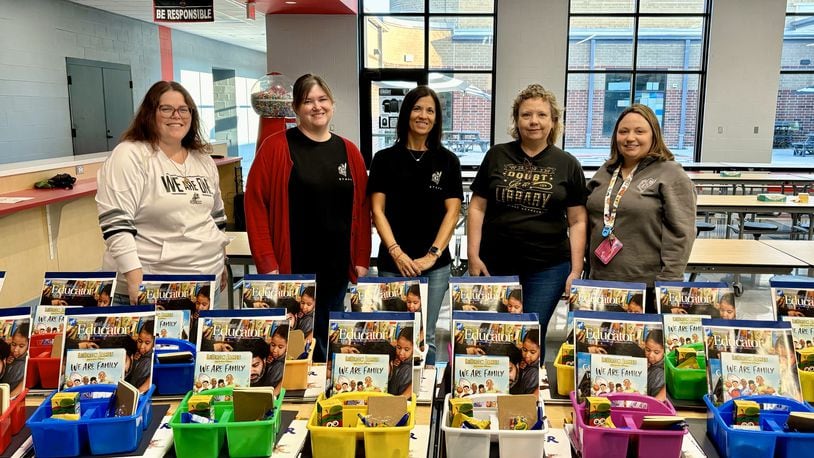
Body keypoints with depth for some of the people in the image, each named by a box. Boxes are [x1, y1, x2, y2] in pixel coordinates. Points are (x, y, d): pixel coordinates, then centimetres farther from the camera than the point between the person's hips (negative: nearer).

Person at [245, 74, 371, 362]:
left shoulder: (349, 152, 8)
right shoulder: (275, 148, -4)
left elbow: (362, 210, 9)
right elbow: (255, 206, -7)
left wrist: (362, 261, 4)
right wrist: (267, 265, -12)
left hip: (337, 272, 4)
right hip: (290, 271, -4)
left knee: (326, 349, 15)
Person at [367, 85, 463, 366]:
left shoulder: (447, 160, 6)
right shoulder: (385, 159, 4)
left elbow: (452, 211, 1)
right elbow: (377, 210, -1)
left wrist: (433, 254, -9)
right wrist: (396, 252, -12)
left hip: (435, 264, 1)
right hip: (393, 262, 0)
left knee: (426, 336, 7)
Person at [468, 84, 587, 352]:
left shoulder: (567, 165, 3)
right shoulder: (497, 156, 5)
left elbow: (577, 221, 3)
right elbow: (477, 207, 6)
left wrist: (576, 270, -2)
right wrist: (473, 255, -1)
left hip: (547, 269, -1)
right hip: (496, 265, 1)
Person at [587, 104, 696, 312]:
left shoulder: (672, 175, -6)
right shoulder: (605, 172, 13)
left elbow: (680, 234, -11)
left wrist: (667, 285, -16)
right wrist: (589, 272, 13)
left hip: (647, 288, -5)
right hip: (601, 283, 5)